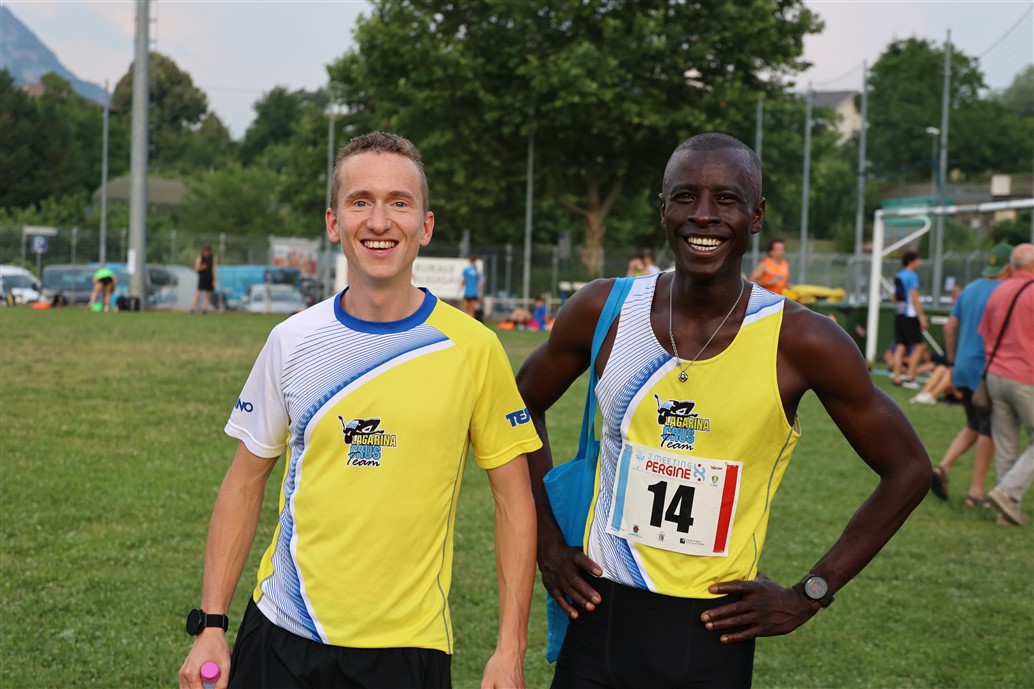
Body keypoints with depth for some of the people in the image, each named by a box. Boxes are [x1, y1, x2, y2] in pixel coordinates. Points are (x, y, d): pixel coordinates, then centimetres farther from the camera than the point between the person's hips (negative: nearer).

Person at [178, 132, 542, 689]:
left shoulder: (472, 349, -6)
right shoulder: (292, 341, -1)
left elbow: (514, 500, -1)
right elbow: (245, 481, 6)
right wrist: (210, 624, 1)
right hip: (280, 639, 2)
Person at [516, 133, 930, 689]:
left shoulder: (801, 341, -11)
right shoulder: (602, 311, -4)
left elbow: (908, 468, -2)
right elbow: (524, 405, 12)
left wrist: (809, 596, -4)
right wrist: (548, 543, 5)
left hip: (714, 637, -2)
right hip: (601, 617, 2)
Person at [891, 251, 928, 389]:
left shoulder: (897, 276, 14)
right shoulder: (912, 276, -10)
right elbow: (914, 297, -16)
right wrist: (922, 316, -16)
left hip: (898, 314, 8)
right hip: (910, 315, -8)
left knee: (900, 347, 6)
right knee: (918, 346, -1)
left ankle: (896, 378, 2)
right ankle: (910, 379, -5)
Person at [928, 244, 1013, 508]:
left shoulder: (970, 289, 11)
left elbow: (949, 328, 14)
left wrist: (953, 362, 20)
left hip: (963, 369, 7)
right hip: (988, 372, -7)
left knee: (973, 427, 18)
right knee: (988, 431, 2)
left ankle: (942, 467, 1)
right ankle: (976, 491, 5)